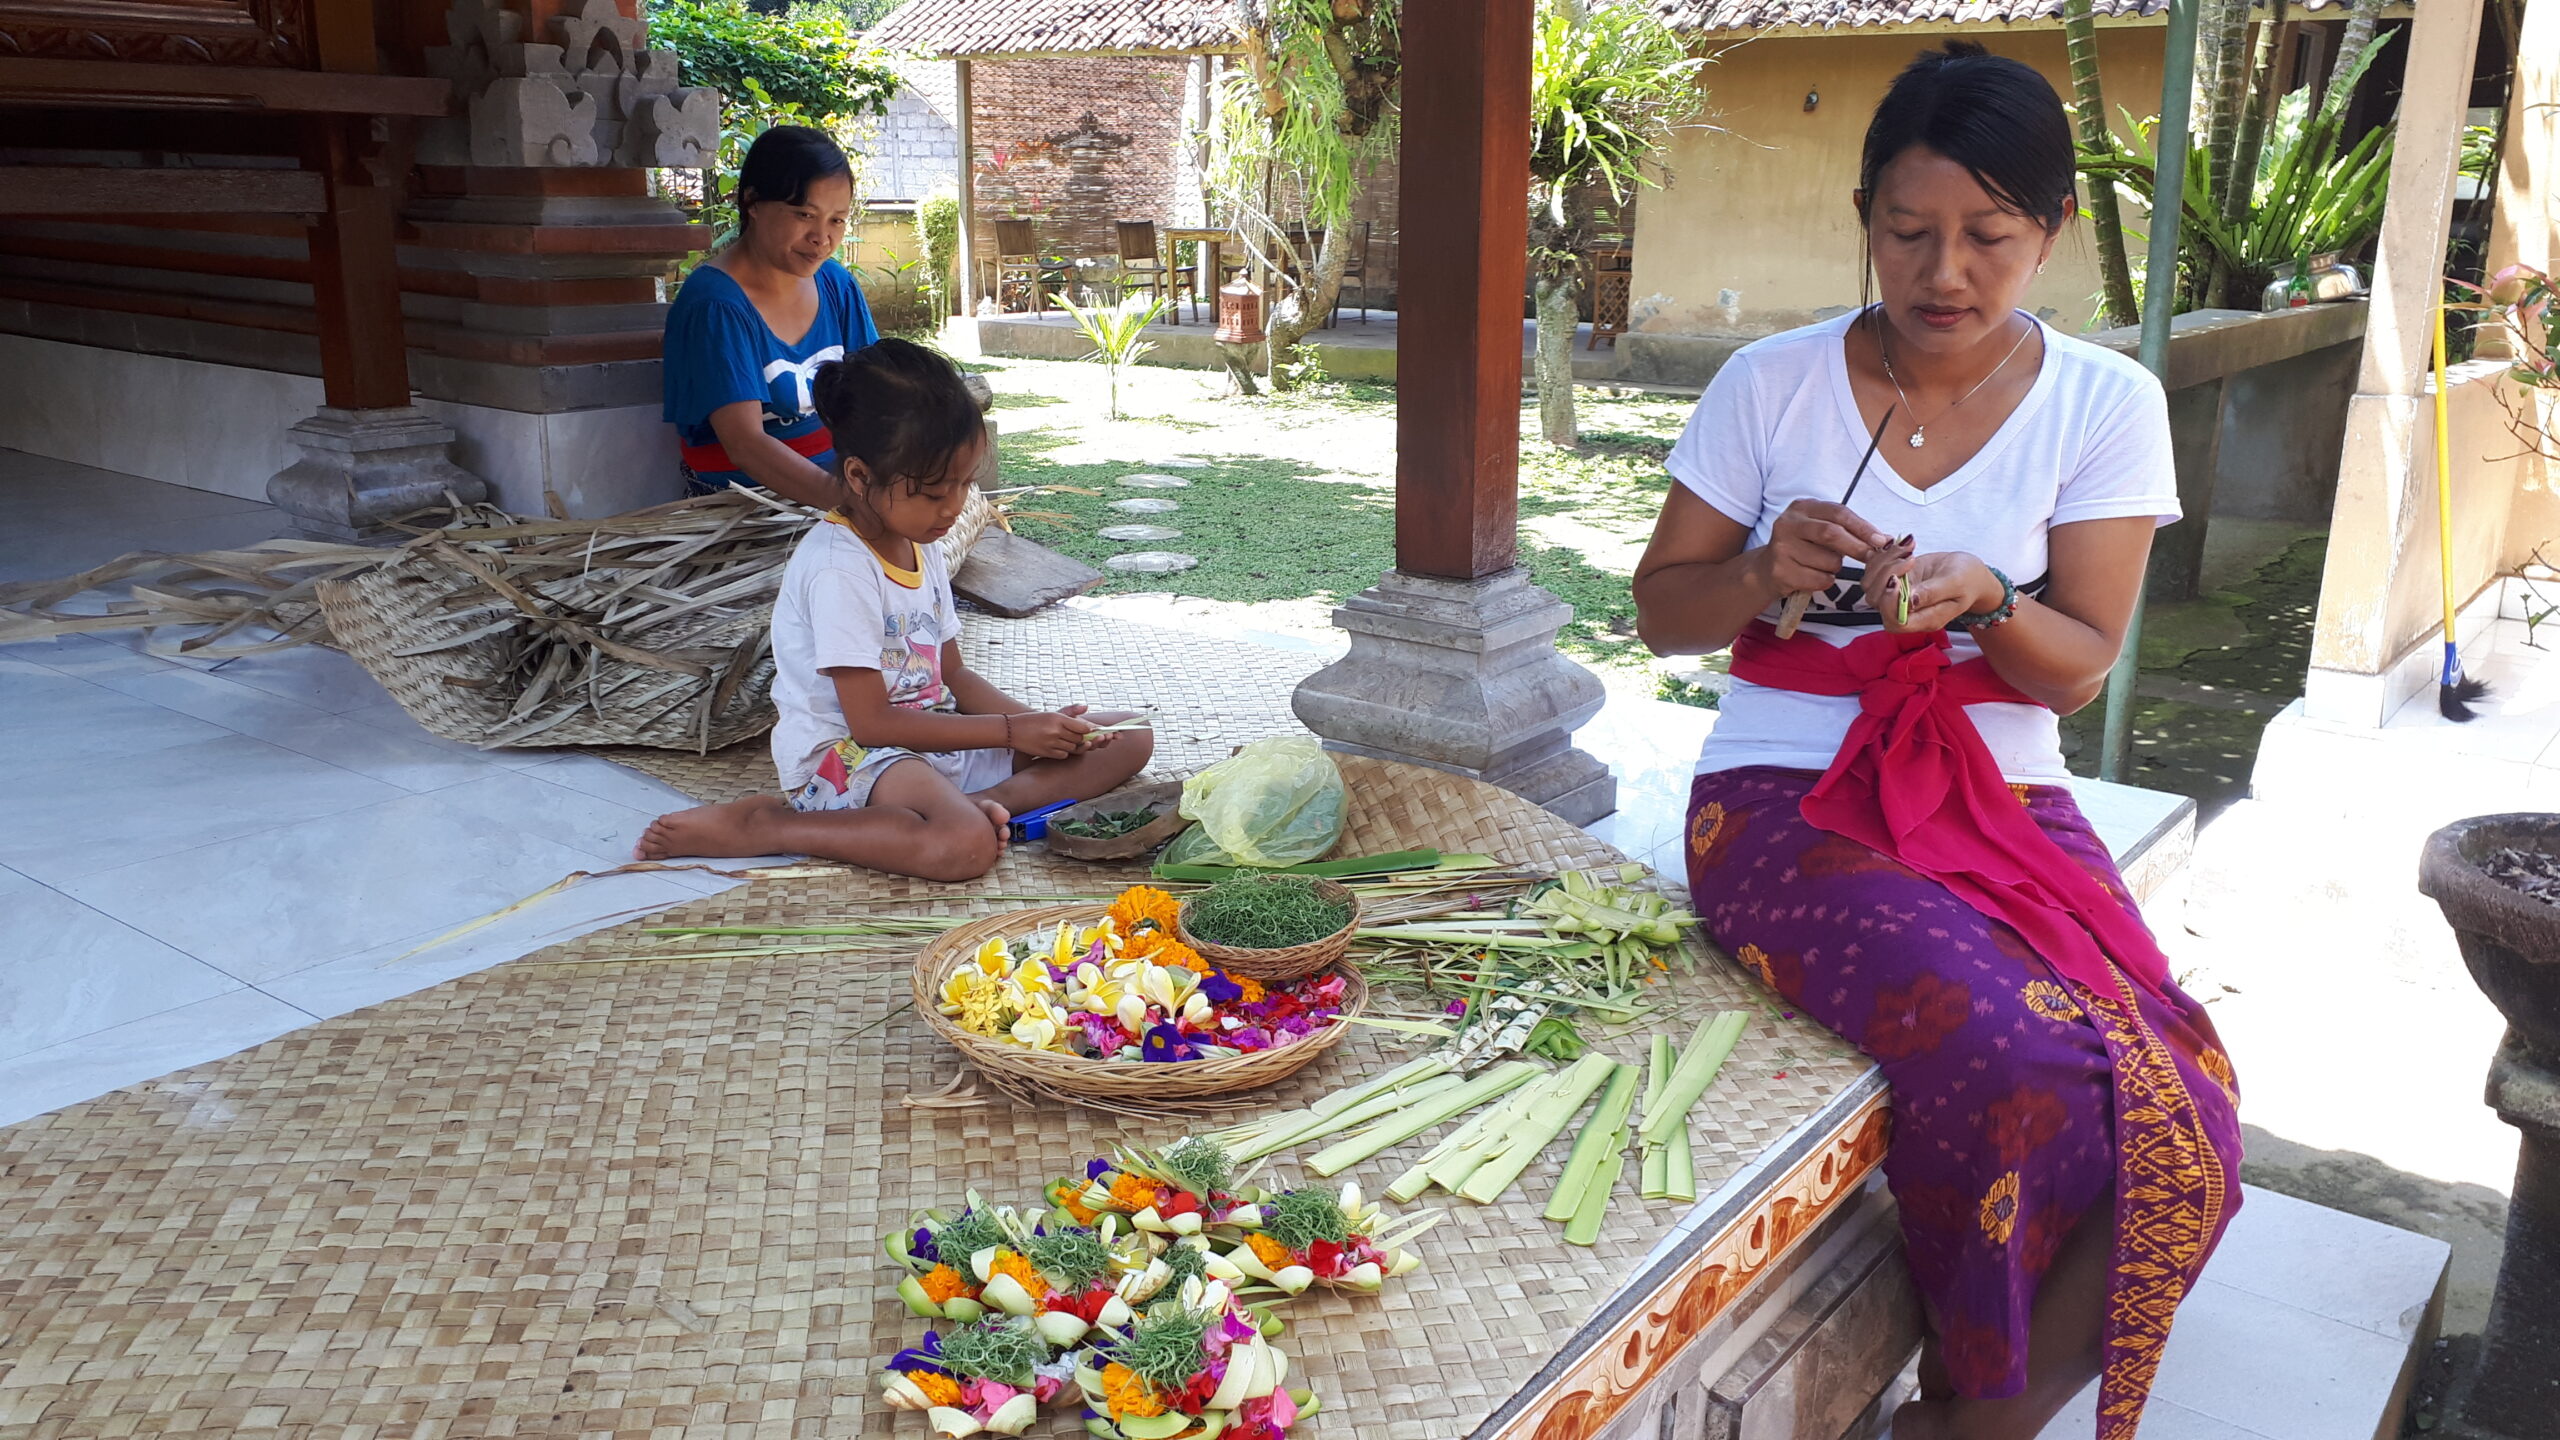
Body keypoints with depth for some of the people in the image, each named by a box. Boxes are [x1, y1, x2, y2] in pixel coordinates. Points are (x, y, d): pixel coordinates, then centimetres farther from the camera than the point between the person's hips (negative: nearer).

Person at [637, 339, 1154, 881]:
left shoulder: (920, 543, 11)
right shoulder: (838, 568, -18)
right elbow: (872, 721, -19)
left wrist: (1041, 725, -3)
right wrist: (1013, 732, -17)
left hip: (933, 734, 9)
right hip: (844, 755, -9)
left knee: (1129, 740, 1)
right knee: (965, 847, -40)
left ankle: (984, 803, -22)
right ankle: (756, 826, -21)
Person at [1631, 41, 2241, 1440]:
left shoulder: (2105, 405, 4)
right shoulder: (1771, 381, 2)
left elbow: (2077, 668, 2)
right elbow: (1661, 612, 5)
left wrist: (1985, 600, -19)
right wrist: (1768, 573, -16)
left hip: (2005, 802, 3)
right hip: (1791, 797, -2)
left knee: (2178, 1124, -22)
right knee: (2031, 1083, -28)